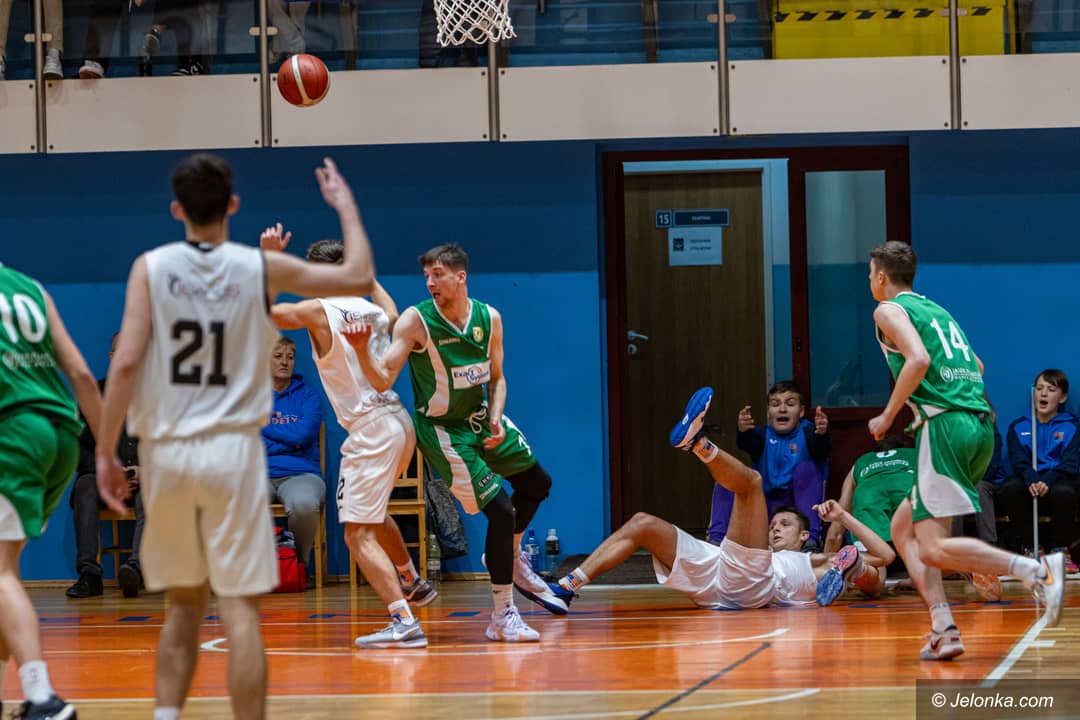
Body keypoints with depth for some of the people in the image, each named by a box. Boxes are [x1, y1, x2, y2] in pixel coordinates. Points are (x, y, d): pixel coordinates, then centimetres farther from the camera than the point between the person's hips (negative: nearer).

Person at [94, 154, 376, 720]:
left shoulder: (150, 267, -1)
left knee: (183, 603, 17)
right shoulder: (262, 268, 0)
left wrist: (105, 452, -2)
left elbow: (125, 363, -8)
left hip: (165, 451, 2)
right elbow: (359, 276, 9)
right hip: (232, 449, -2)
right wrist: (344, 204, 24)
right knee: (240, 610, -2)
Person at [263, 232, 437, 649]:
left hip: (371, 430, -8)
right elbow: (392, 315, 34)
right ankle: (413, 584, 44)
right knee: (373, 513, 32)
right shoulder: (373, 310, 10)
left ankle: (404, 622, -19)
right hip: (399, 422, 8)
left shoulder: (318, 312, -9)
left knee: (358, 533, -8)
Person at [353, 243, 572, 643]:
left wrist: (496, 419, -9)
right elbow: (383, 380, -25)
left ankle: (508, 558, 44)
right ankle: (502, 617, -5)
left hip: (481, 417, 7)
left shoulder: (489, 319, -5)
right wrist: (362, 351, -44)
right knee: (501, 510, -14)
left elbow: (496, 378, 7)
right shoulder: (416, 321, -20)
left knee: (537, 484, 18)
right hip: (442, 430, -7)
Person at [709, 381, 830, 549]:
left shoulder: (806, 432, 0)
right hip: (764, 502, 3)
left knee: (807, 467, -26)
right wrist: (743, 431, -43)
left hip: (797, 503, -2)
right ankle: (716, 537, -25)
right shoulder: (763, 435, 5)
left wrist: (821, 434, -47)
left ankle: (810, 539, -36)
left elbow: (821, 451, -22)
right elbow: (747, 444, -18)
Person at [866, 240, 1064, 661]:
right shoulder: (936, 310, 25)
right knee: (903, 529, 15)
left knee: (933, 548, -12)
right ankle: (943, 630, 0)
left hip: (946, 426, -9)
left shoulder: (889, 310, 1)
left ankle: (1038, 570, -26)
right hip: (982, 426, 9)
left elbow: (919, 359, -16)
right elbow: (976, 366, 27)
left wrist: (888, 416, -8)